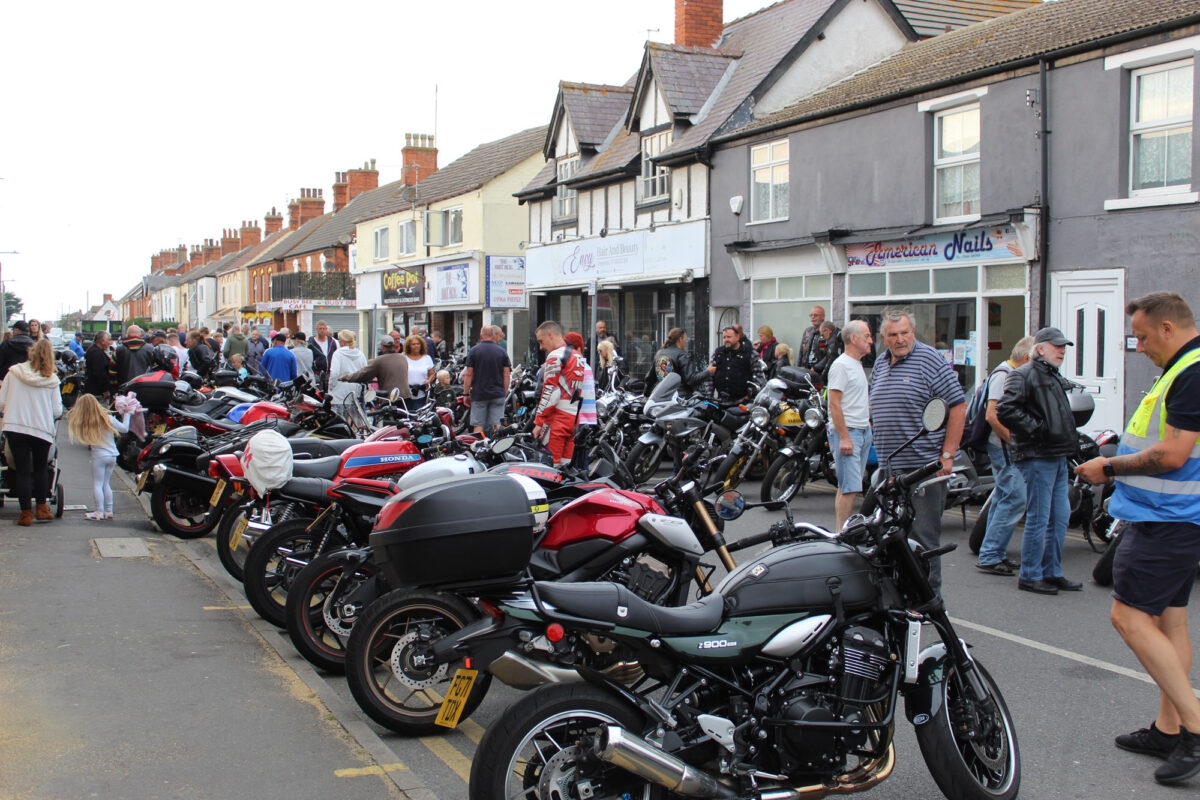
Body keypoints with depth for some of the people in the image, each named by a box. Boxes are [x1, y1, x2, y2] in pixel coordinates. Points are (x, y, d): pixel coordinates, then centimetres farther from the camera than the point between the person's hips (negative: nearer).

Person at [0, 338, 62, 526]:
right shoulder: (51, 380, -3)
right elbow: (57, 411, -2)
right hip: (42, 430, 0)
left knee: (22, 471, 6)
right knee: (41, 469, 19)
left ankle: (26, 513, 7)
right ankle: (42, 508, 23)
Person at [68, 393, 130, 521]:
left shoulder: (84, 425, -12)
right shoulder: (108, 419, -2)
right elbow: (125, 428, 5)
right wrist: (126, 414, 18)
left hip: (99, 456, -5)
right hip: (112, 455, 5)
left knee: (97, 484, 2)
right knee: (106, 484, 15)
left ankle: (99, 512, -1)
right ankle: (108, 510, 16)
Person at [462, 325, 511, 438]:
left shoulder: (473, 351, -3)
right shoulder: (502, 351, 3)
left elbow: (468, 374, -5)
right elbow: (507, 374, 2)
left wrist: (466, 394, 2)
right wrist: (505, 392, 11)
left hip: (479, 394, -2)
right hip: (498, 394, 2)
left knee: (478, 425, 1)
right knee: (497, 426, 3)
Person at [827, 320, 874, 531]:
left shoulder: (858, 365, 18)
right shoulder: (841, 365, -12)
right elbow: (834, 403, -18)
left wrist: (868, 425, 21)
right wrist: (844, 437, -22)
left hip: (863, 432, 10)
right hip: (846, 431, -10)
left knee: (847, 487, 12)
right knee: (850, 488, -13)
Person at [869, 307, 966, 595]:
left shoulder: (930, 360, -7)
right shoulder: (880, 364, 15)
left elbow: (958, 406, -10)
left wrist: (947, 455, -13)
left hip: (924, 466, -7)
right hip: (888, 467, 7)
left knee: (923, 538, -6)